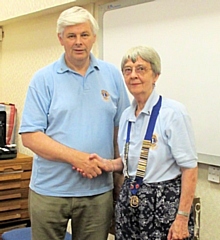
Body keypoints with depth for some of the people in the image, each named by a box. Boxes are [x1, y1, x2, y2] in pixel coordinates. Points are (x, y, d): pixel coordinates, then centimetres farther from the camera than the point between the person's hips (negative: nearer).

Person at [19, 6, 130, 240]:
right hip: (49, 190, -1)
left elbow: (122, 126, 8)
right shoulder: (44, 79, -3)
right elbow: (29, 136, -9)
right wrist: (75, 157, -18)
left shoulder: (112, 75, 4)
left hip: (98, 189, 2)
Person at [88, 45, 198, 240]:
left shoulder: (173, 112, -14)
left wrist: (182, 218, -17)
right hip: (129, 201, 6)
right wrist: (107, 165, -1)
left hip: (165, 203, -6)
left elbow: (189, 168, -15)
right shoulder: (126, 115, 6)